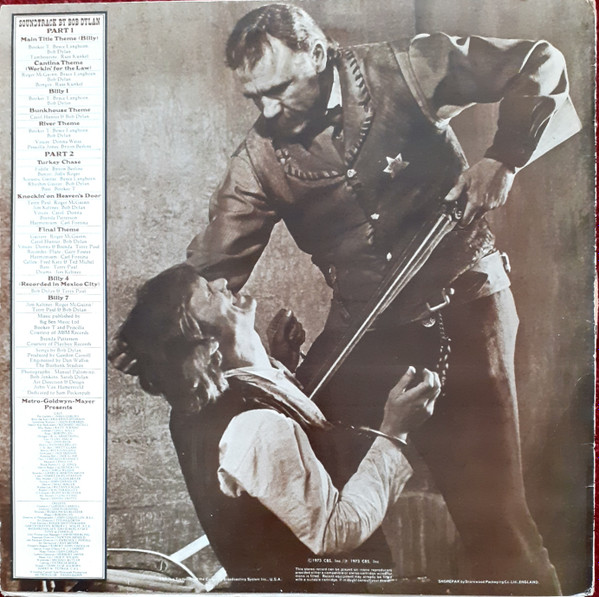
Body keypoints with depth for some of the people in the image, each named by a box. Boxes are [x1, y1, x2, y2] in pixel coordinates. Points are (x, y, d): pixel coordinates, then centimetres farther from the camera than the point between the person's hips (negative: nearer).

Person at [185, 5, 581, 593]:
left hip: (462, 306, -2)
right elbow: (210, 267, -3)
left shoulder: (401, 69, -6)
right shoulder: (259, 160, -1)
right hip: (363, 327, 3)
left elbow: (540, 63, 0)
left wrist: (504, 157, -15)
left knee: (488, 499, -3)